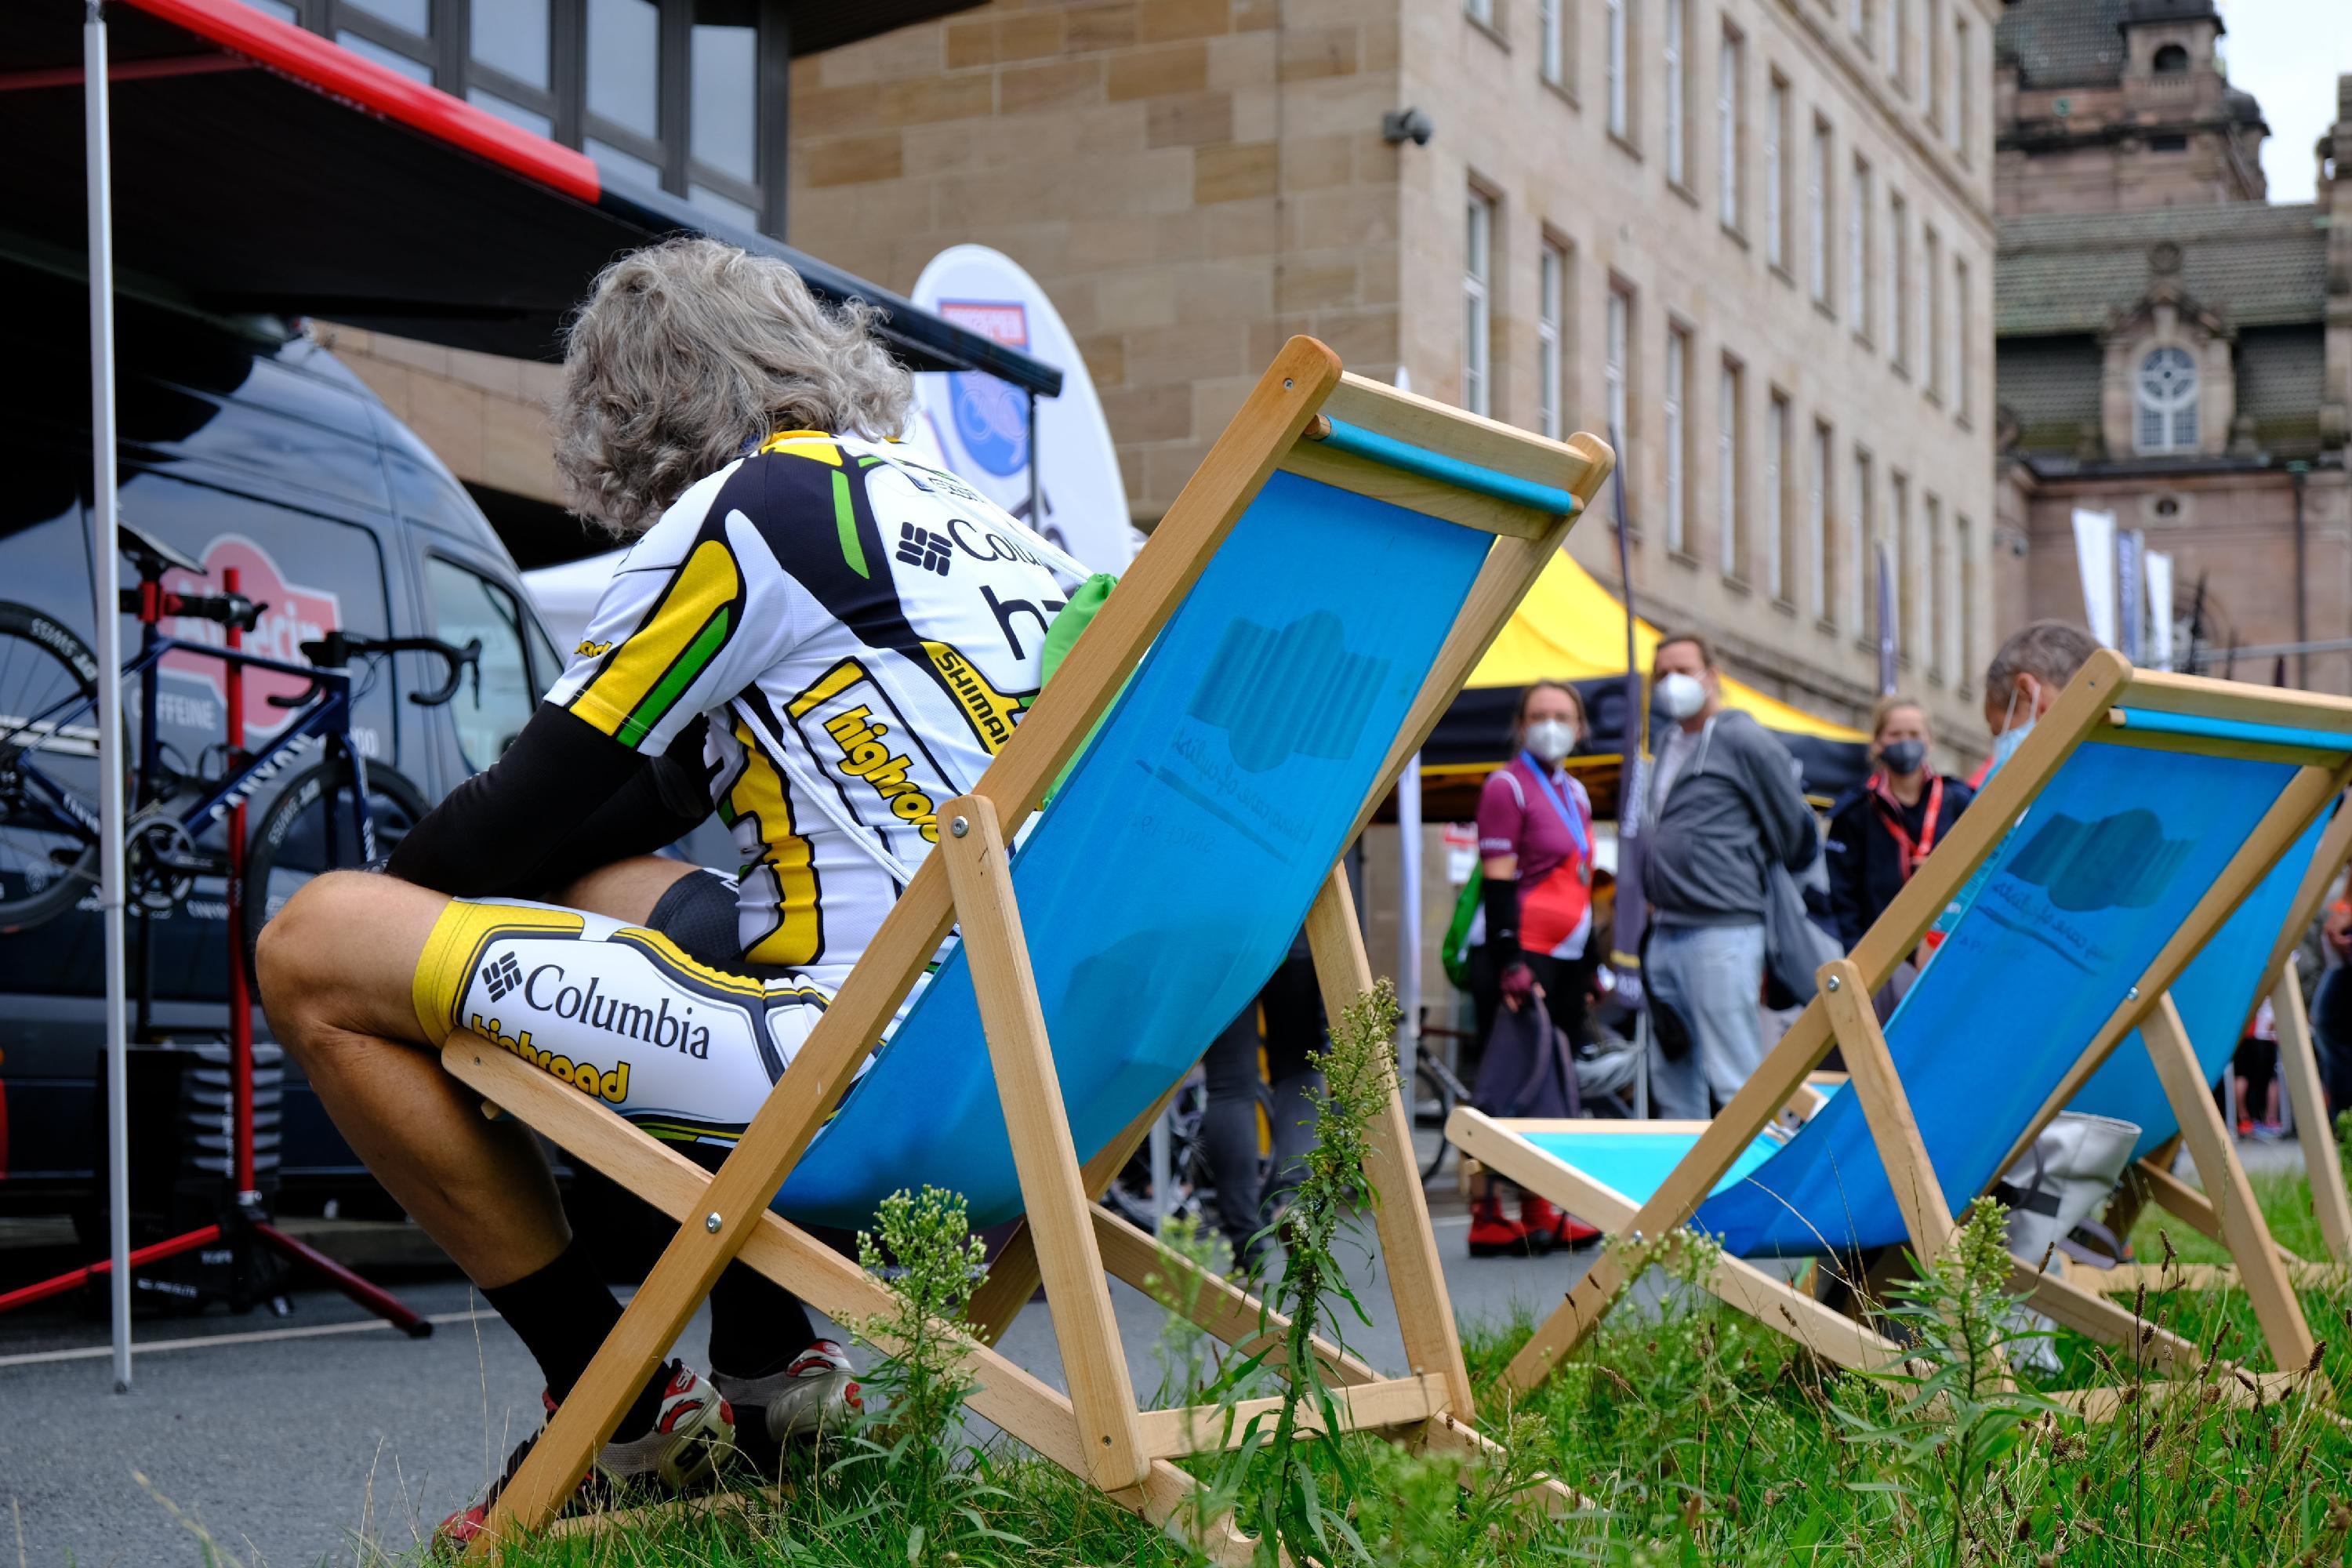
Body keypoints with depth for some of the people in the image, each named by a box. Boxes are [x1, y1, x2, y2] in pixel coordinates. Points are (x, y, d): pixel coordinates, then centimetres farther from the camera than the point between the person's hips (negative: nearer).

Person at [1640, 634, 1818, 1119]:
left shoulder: (1745, 742, -6)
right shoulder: (1668, 744, 17)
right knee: (1671, 1077, 11)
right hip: (1664, 934, 8)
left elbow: (1796, 835, -2)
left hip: (1722, 934, -8)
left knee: (1735, 1081, -10)